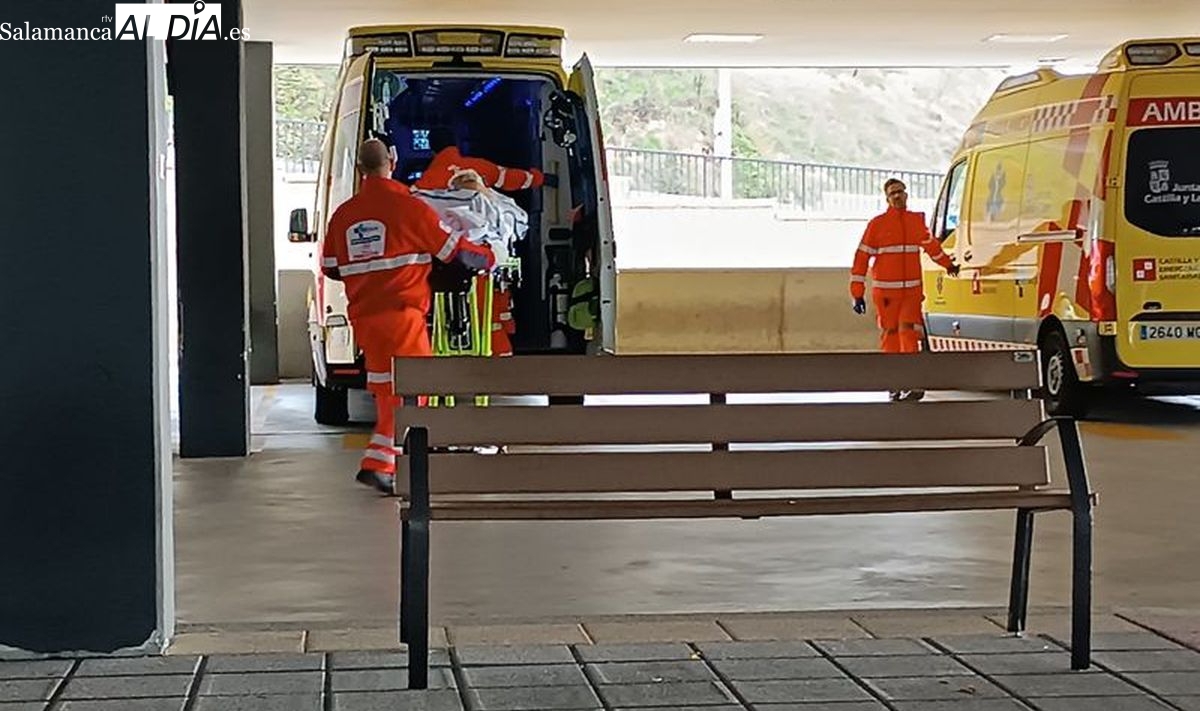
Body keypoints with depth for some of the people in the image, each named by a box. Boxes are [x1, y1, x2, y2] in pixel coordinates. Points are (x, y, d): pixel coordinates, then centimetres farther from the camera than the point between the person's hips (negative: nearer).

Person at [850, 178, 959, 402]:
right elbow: (862, 257, 0)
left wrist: (948, 265, 43)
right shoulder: (877, 224, -1)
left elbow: (930, 245, 29)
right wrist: (858, 294, -4)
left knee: (909, 333, -11)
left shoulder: (917, 221, 10)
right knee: (890, 336, 2)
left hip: (912, 290, 2)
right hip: (885, 291, -2)